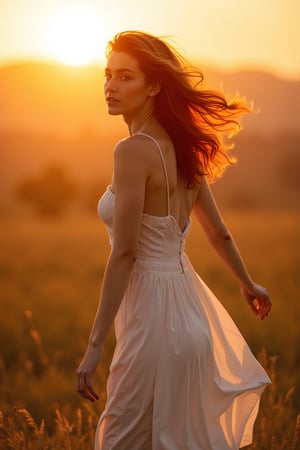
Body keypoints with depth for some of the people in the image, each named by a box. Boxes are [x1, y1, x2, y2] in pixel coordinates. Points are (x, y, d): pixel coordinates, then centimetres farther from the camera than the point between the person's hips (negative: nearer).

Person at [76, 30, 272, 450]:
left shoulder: (134, 151, -18)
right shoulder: (181, 147, 7)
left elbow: (124, 254, -22)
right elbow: (218, 231, 18)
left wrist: (95, 345, -20)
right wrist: (247, 284, 35)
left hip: (155, 314, -9)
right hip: (187, 304, 9)